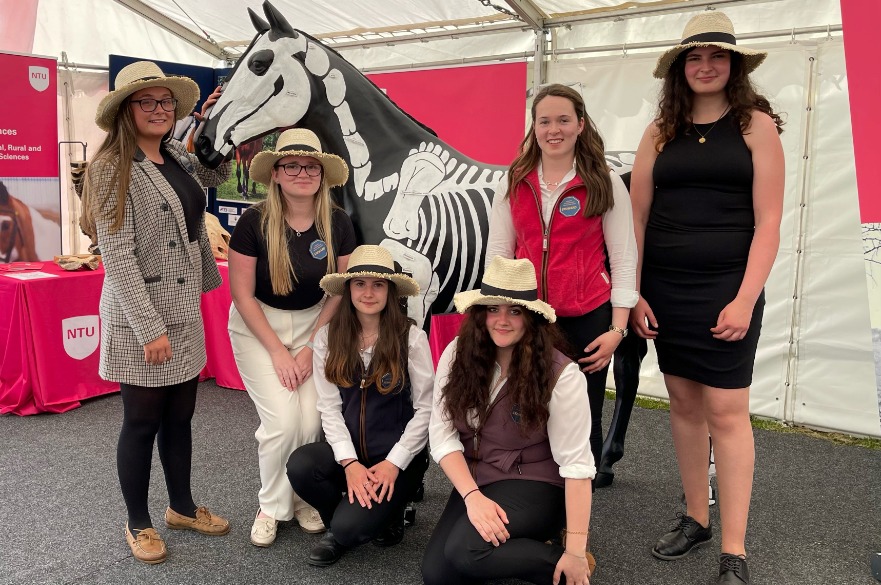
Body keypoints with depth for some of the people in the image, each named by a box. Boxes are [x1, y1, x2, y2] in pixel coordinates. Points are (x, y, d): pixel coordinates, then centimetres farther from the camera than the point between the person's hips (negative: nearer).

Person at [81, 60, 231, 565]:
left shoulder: (178, 157, 7)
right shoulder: (114, 168, -13)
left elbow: (217, 174, 29)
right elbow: (117, 256, -18)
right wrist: (150, 328, -21)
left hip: (186, 312, 7)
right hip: (140, 319, -6)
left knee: (180, 417, 17)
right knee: (142, 423, 7)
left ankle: (182, 507, 35)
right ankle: (139, 523, 26)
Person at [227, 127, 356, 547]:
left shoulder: (338, 223, -9)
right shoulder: (254, 222, -17)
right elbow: (242, 295, -12)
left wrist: (311, 347, -8)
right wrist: (277, 351, -13)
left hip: (314, 323, 2)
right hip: (258, 325, -2)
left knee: (311, 420, -9)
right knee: (283, 422, -12)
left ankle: (303, 497, 20)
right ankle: (272, 505, 14)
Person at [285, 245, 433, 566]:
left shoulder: (411, 337, -9)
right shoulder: (328, 337, -2)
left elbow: (426, 409, -9)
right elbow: (329, 407, -5)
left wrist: (394, 463, -15)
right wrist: (349, 462, -16)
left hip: (398, 455, -3)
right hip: (348, 449, 4)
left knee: (349, 526, -22)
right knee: (299, 466, -26)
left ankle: (386, 518, 15)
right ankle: (339, 527, 6)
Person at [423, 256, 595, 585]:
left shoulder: (561, 375, -19)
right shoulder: (458, 354, -8)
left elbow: (576, 464, -18)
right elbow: (442, 434, -7)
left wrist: (575, 551, -20)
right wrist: (472, 496, -21)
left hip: (535, 485, -5)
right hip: (476, 481, 5)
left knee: (465, 552, -28)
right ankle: (517, 542, 10)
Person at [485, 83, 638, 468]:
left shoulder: (605, 184, 0)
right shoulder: (514, 184, 8)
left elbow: (624, 260, -1)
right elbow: (497, 255, 9)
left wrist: (617, 329, -7)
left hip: (586, 321, -2)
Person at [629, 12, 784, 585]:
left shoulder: (756, 125, 0)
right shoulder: (660, 132, 8)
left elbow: (768, 222, -5)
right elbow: (638, 218, 6)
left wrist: (745, 300, -12)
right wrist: (633, 294, 0)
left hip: (725, 288, -3)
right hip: (664, 289, 3)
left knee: (727, 413, -3)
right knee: (684, 406, 10)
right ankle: (696, 519, 26)